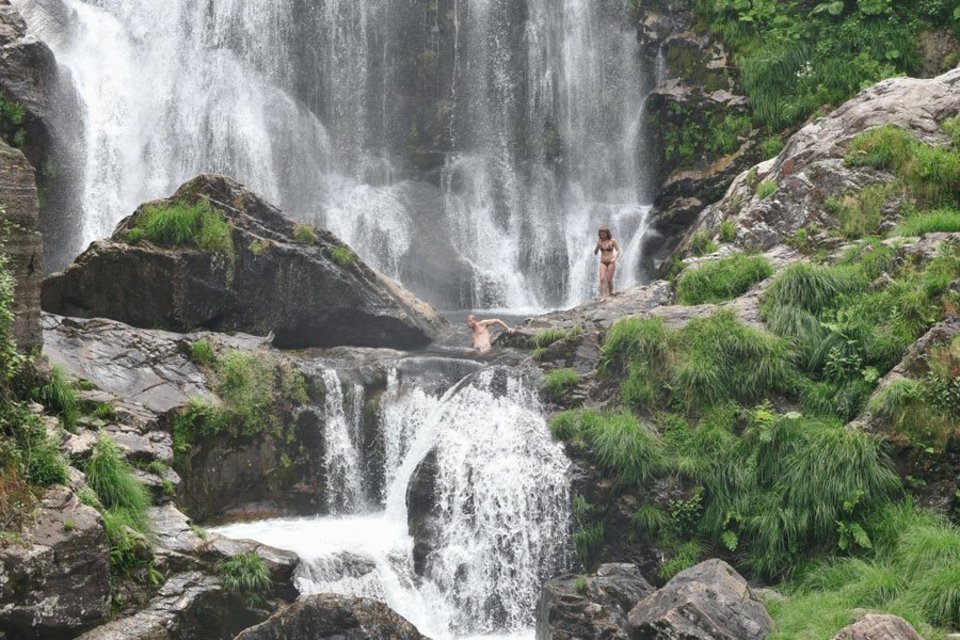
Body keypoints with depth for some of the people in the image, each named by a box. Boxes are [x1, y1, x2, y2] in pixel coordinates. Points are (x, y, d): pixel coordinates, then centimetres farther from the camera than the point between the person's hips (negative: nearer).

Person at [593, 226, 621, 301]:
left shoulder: (612, 241, -5)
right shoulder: (599, 242, 4)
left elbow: (618, 251, 0)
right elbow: (595, 253, 6)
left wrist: (614, 258, -17)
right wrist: (597, 247, -13)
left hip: (611, 263, -3)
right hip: (603, 263, 3)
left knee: (609, 279, -3)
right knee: (602, 279, -12)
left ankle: (610, 293, 22)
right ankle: (603, 296, -16)